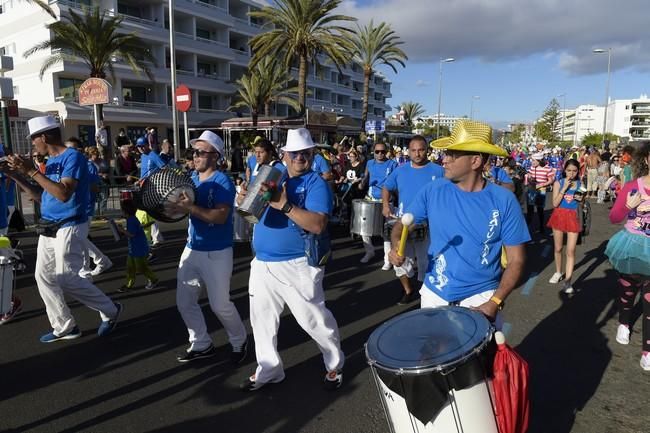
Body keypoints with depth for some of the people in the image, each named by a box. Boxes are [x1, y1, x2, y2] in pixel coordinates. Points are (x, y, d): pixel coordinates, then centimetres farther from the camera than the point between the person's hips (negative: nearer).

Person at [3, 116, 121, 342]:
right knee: (44, 277, 11)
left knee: (68, 280, -6)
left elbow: (63, 194, -27)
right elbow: (42, 196, 15)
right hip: (49, 228, 9)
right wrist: (17, 176, 9)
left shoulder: (73, 157, -15)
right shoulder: (51, 161, 11)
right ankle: (64, 327, 21)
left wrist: (32, 171, -24)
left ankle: (110, 311, 13)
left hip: (69, 228, -9)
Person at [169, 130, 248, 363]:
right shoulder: (192, 178, 6)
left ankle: (239, 342, 27)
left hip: (216, 253, -7)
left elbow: (220, 216, -26)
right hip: (192, 249, 7)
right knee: (184, 302, 11)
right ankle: (201, 344, 29)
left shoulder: (223, 182, -16)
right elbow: (184, 207, 6)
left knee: (220, 305, 1)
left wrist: (190, 207, -34)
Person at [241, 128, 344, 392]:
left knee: (314, 320, 5)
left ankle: (335, 365, 28)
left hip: (296, 266, -6)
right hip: (262, 264, 7)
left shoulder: (316, 183, -8)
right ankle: (268, 369, 34)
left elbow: (318, 224, -22)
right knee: (262, 320, 16)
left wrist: (285, 205, -27)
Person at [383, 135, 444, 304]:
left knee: (426, 264, 8)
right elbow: (386, 187, 15)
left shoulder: (438, 171, -5)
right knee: (400, 260, 11)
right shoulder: (400, 170, 3)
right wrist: (386, 205, -2)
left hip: (428, 227, -3)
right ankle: (408, 291, 32)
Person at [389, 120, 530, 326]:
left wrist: (494, 303, -19)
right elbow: (402, 224, 2)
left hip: (481, 296, -2)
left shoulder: (503, 200, -12)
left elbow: (516, 259, -8)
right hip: (434, 294, 2)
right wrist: (396, 245, -20)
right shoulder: (433, 190, -8)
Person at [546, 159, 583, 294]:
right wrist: (564, 188, -17)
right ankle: (558, 272, 33)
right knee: (558, 248, 13)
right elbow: (555, 204, -12)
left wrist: (581, 199, -11)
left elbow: (582, 203, 12)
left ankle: (568, 281, -3)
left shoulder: (580, 184, 1)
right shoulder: (558, 183, -3)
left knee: (571, 250, -6)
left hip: (573, 217, 0)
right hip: (559, 216, 0)